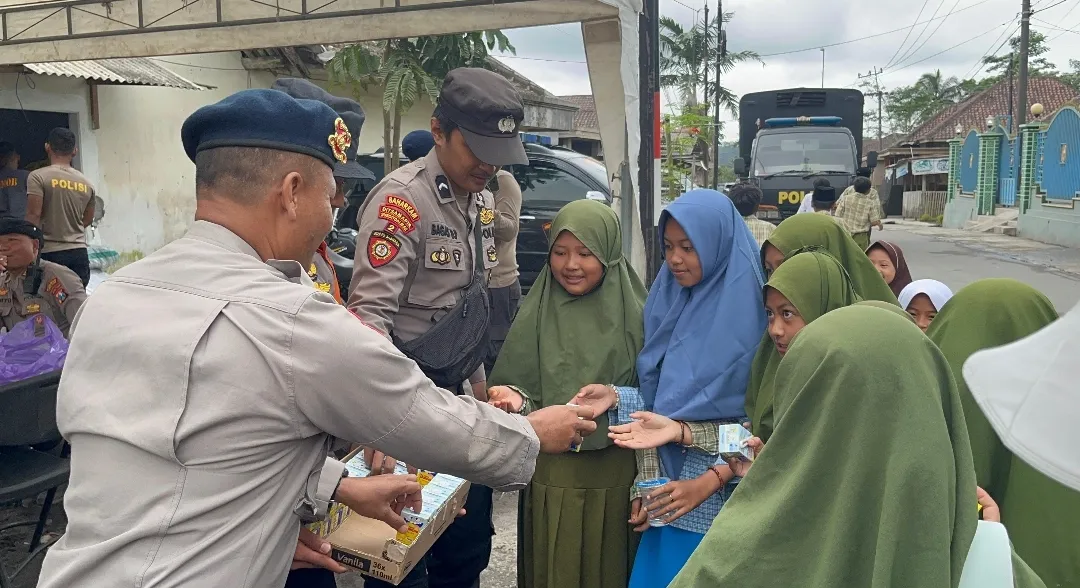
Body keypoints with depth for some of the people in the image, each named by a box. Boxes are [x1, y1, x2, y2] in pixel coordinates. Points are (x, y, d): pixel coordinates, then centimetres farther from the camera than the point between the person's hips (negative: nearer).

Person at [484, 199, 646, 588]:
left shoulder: (634, 315, -5)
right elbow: (515, 387, 0)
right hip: (552, 476, 1)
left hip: (614, 477, -1)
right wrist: (515, 398, -20)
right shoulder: (536, 315, -1)